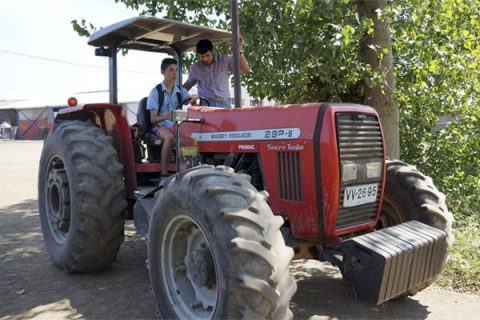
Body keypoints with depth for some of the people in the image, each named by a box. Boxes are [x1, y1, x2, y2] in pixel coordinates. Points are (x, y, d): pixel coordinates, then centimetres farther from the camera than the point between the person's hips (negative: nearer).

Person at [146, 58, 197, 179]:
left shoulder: (180, 91, 13)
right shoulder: (156, 92, 0)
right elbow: (153, 119, -5)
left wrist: (193, 98, -27)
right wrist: (163, 117, -28)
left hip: (177, 124, 4)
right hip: (161, 126, -3)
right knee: (170, 137, -38)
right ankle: (164, 175, -32)